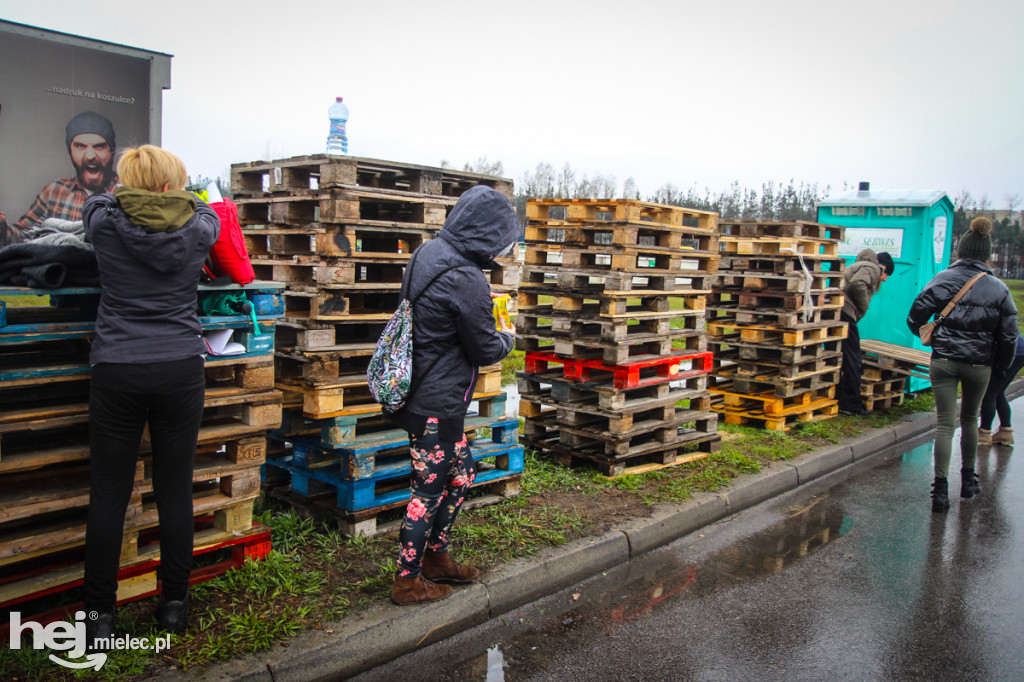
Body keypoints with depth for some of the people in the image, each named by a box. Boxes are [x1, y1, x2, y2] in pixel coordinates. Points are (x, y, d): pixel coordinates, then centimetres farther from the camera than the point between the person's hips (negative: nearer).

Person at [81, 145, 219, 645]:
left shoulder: (104, 220, -2)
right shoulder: (198, 225, -1)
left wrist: (131, 194, 40)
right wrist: (180, 200, 42)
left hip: (116, 371, 0)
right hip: (179, 371, 0)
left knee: (108, 494, 7)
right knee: (175, 491, 8)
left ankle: (99, 614, 16)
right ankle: (174, 604, 20)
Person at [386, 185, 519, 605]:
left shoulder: (429, 253, 4)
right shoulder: (466, 280, -24)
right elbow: (485, 350, -13)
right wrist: (507, 337, 6)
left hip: (418, 393, 10)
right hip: (437, 405, -9)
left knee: (461, 473, 21)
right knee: (429, 489, 5)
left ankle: (435, 558, 35)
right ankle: (408, 581, 20)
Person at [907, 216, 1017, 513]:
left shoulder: (942, 279, -4)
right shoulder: (998, 288, 0)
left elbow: (915, 317, -7)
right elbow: (1009, 335, 0)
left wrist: (929, 337, 14)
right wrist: (1001, 364, 15)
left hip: (943, 361, -1)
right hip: (979, 364, 1)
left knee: (945, 423, 1)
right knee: (970, 419, 20)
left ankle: (940, 489, -6)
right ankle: (968, 480, 32)